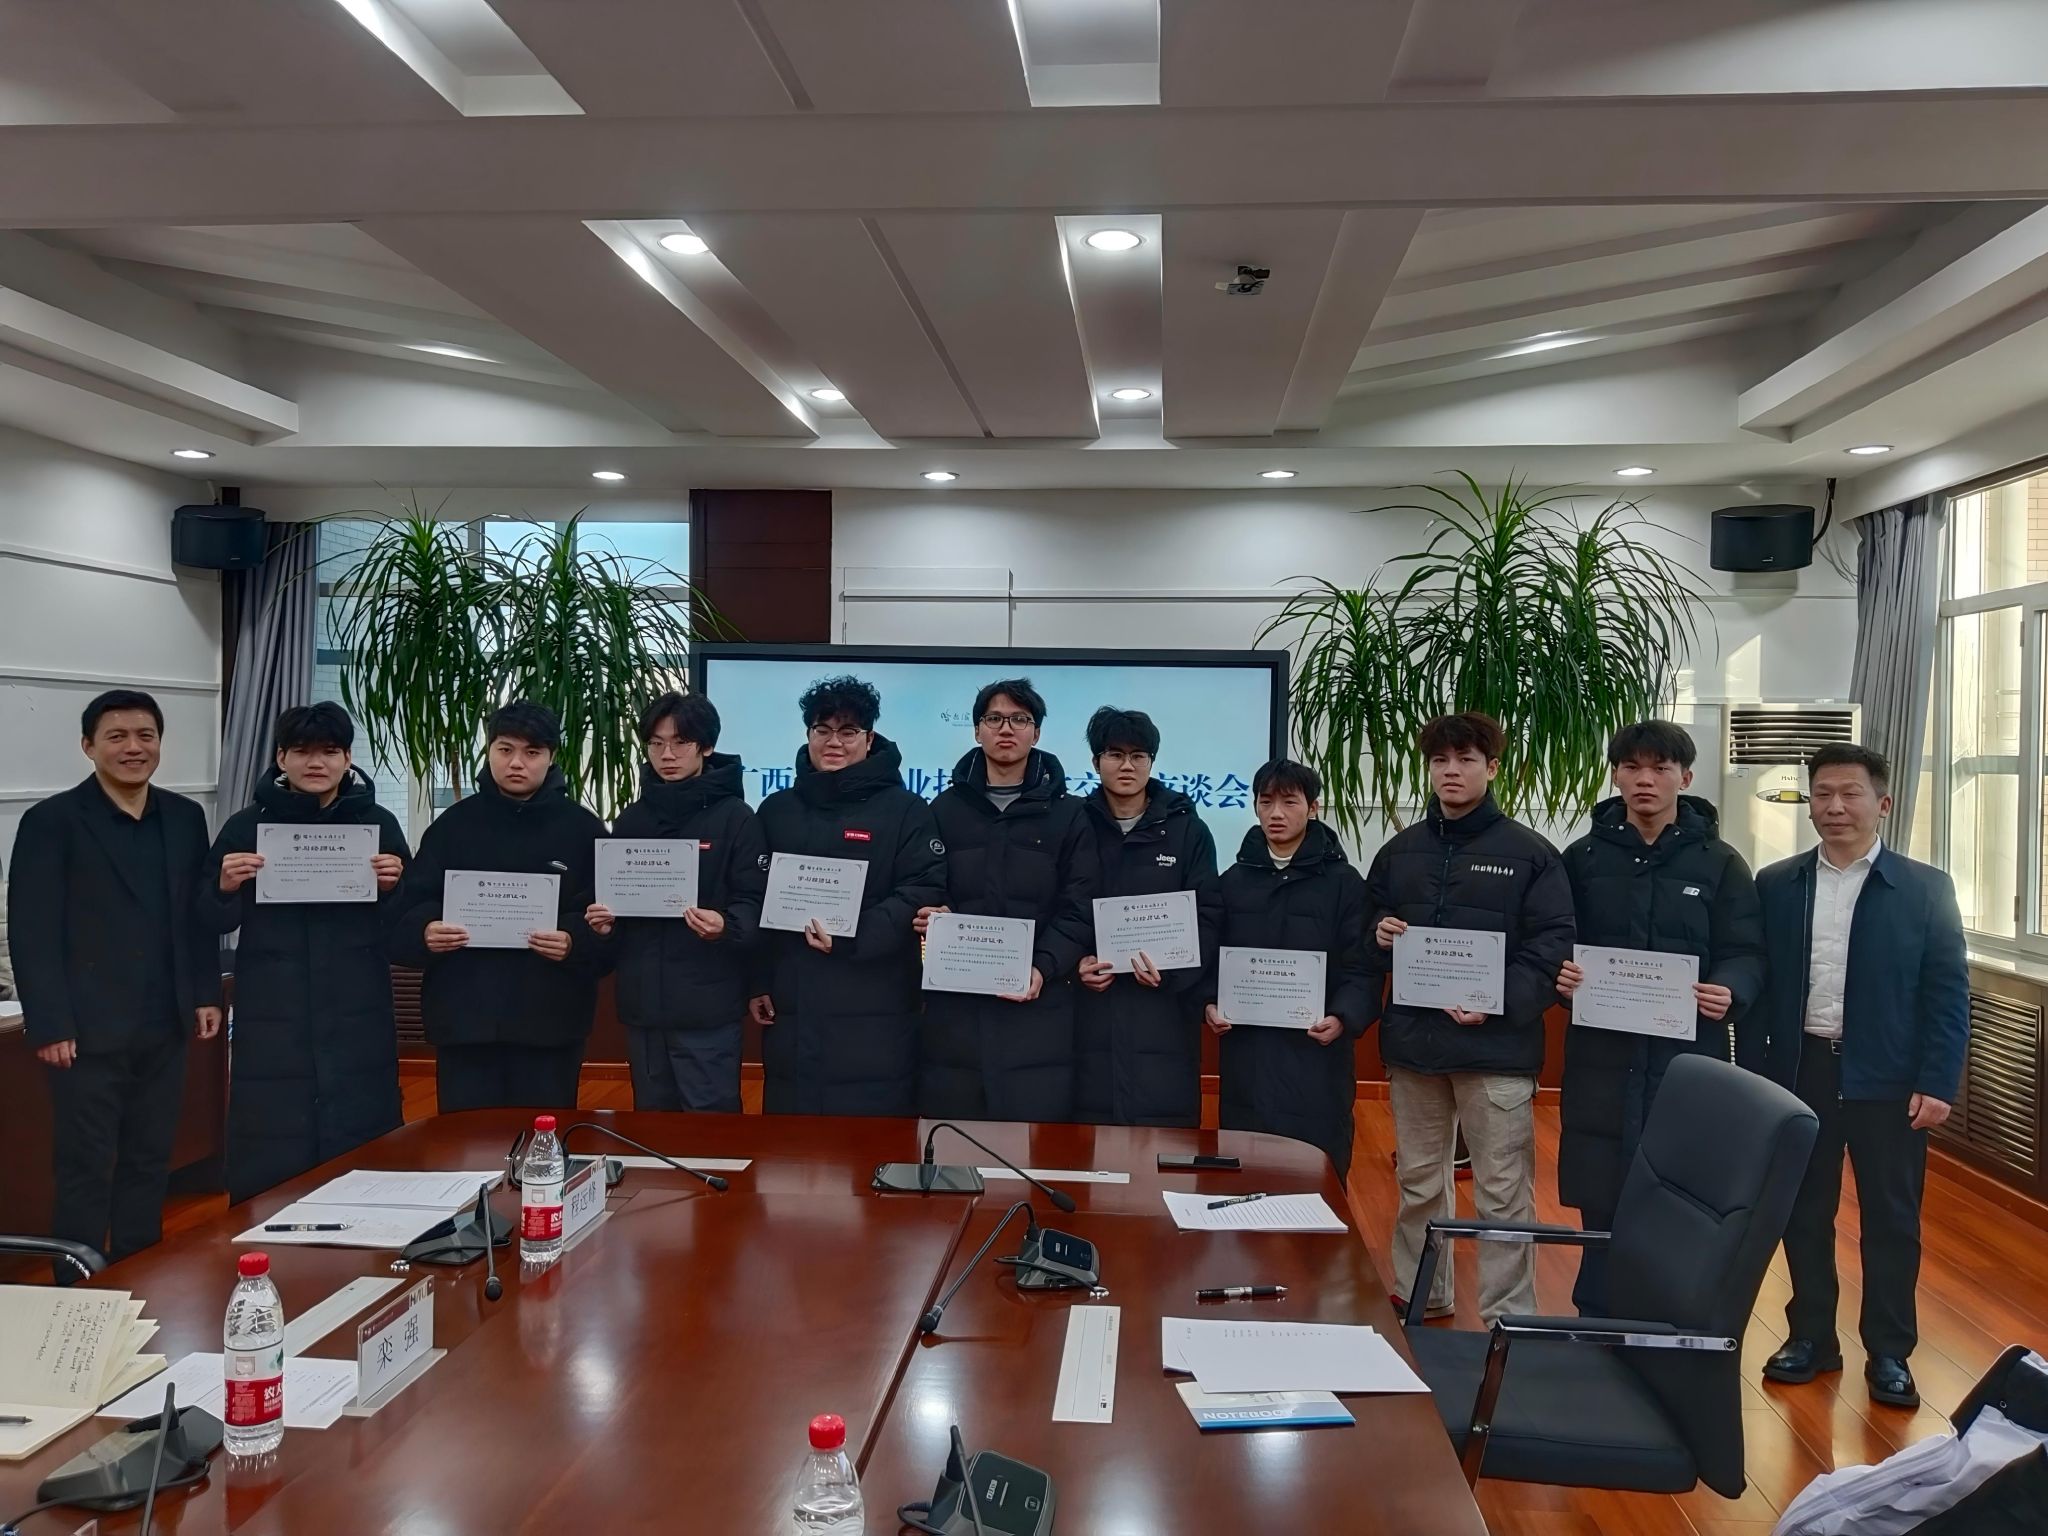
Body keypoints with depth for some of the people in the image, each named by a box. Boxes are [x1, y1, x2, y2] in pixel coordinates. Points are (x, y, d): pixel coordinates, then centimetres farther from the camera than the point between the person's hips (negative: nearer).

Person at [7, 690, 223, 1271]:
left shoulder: (185, 818, 8)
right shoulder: (51, 821, -6)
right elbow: (31, 932, -10)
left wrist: (206, 993, 6)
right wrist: (50, 1025, -14)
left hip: (162, 1028, 5)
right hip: (87, 1030, -4)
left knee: (149, 1167, 13)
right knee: (85, 1172, 3)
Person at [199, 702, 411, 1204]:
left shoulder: (378, 824, 4)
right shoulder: (247, 825, 4)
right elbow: (214, 922, 7)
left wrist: (392, 888, -15)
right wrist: (225, 888, -13)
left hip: (358, 1022, 0)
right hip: (271, 1023, 0)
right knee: (267, 1163, 1)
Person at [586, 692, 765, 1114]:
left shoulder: (735, 817, -4)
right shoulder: (631, 819, 12)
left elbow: (753, 901, -8)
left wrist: (726, 926, -28)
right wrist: (603, 918, -5)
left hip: (707, 1003, -5)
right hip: (643, 1001, 5)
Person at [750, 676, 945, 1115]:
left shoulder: (905, 810, 1)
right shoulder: (776, 809, 14)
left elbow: (923, 894, -10)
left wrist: (852, 937, -19)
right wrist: (757, 983, 8)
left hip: (873, 1015, -4)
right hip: (791, 1010, 4)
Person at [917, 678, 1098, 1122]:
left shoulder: (1067, 815, 8)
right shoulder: (945, 809, 14)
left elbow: (1079, 909, 0)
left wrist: (1043, 968, -15)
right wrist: (927, 918, -12)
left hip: (1037, 1005, -1)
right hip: (955, 1000, 2)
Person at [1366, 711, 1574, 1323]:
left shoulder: (1531, 854, -2)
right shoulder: (1399, 851, 12)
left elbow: (1551, 948, -9)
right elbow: (1368, 930, 20)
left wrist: (1497, 1002, -21)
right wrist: (1379, 934, -3)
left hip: (1497, 1044, -4)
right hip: (1412, 1041, 5)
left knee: (1502, 1192, 0)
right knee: (1417, 1182, 15)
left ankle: (1509, 1319, 12)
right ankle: (1421, 1301, 30)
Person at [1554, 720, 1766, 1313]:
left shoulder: (1720, 863, 7)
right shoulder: (1583, 857, 9)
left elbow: (1745, 953, 3)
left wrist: (1731, 991, -19)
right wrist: (1559, 976, -14)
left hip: (1690, 1059, -1)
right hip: (1601, 1057, 1)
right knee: (1601, 1202, 6)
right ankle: (1597, 1328, 19)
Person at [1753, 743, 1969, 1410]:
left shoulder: (1926, 888, -2)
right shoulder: (1776, 885, 3)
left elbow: (1949, 992, -3)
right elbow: (1757, 982, 4)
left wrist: (1937, 1083, -9)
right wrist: (1752, 1071, -1)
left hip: (1887, 1079, -2)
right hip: (1800, 1072, 2)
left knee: (1891, 1218, 7)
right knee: (1803, 1214, 11)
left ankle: (1889, 1353, 21)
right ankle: (1811, 1338, 25)